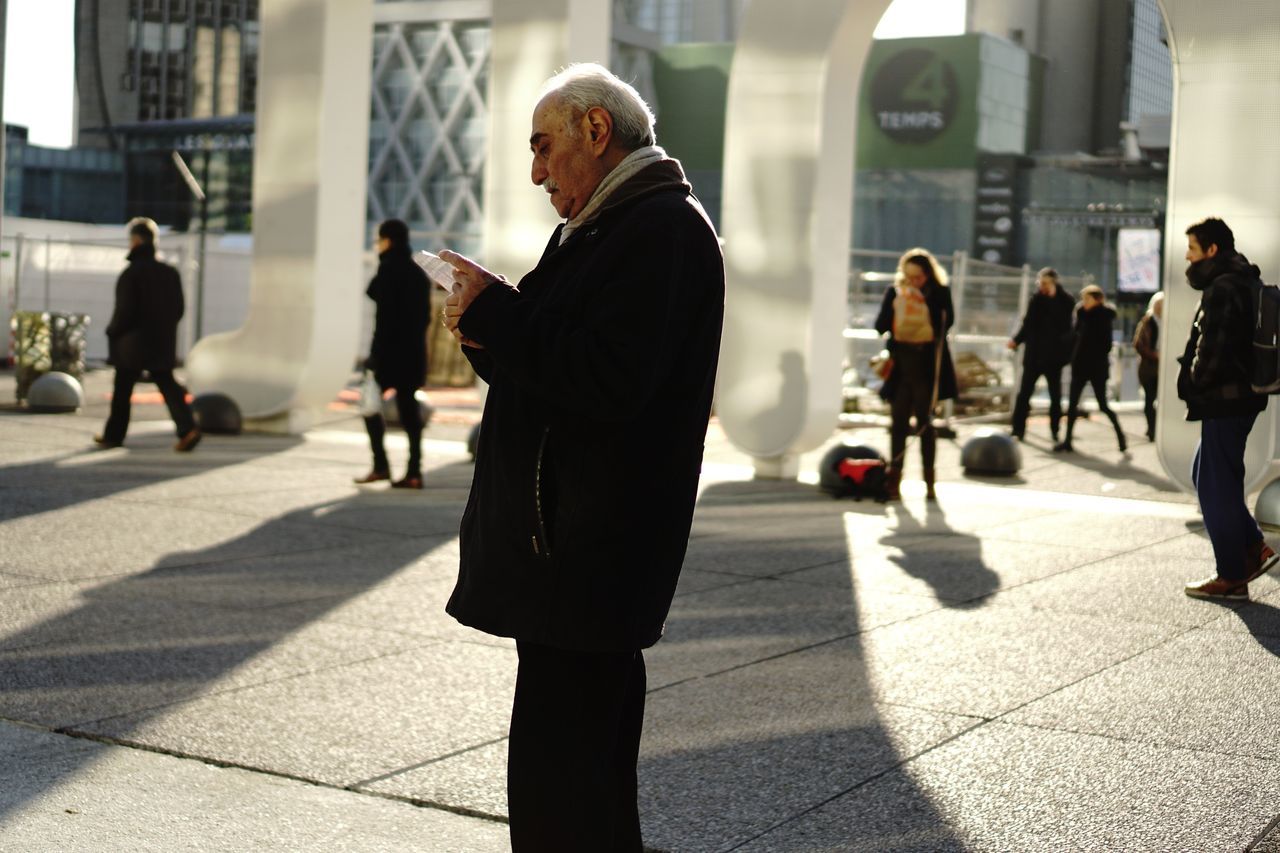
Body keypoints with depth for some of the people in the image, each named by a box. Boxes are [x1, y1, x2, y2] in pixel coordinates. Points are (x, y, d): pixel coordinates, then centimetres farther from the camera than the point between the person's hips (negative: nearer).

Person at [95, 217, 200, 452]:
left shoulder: (131, 273, -14)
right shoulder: (170, 272, 5)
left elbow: (124, 310, -16)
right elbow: (179, 309, 7)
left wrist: (112, 331, 0)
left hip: (132, 344, -5)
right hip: (163, 344, 5)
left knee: (122, 391, 8)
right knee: (167, 386, 5)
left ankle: (113, 435, 19)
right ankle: (187, 428, -13)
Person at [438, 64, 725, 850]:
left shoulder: (661, 227, -14)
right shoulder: (605, 230, 20)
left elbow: (608, 380, -25)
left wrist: (494, 314, -14)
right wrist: (491, 333, 2)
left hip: (588, 556, -11)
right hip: (572, 543, 11)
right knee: (592, 768, 19)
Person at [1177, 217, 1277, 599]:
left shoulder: (1222, 289, -17)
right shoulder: (1246, 283, 15)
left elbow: (1212, 349, -22)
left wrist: (1193, 385, -6)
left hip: (1224, 401, -10)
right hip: (1242, 396, 10)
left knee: (1216, 485, -2)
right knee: (1206, 474, 19)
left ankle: (1231, 576, 4)